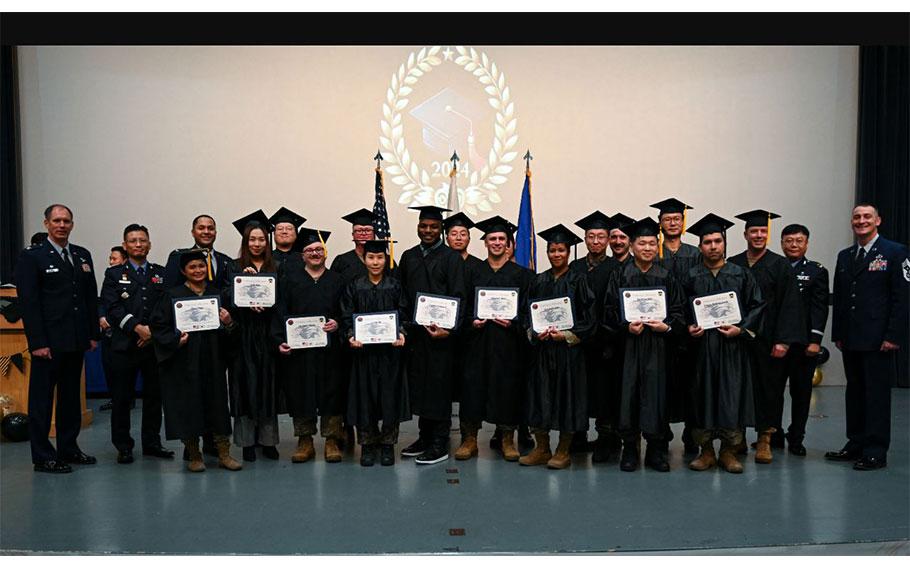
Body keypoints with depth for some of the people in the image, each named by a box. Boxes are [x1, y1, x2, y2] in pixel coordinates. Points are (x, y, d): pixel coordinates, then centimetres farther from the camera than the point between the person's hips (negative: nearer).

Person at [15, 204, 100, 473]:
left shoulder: (83, 255, 12)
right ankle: (43, 456, 11)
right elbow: (28, 302, -9)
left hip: (76, 340, 6)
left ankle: (68, 449, 24)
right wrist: (38, 342, -15)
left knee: (71, 396, 13)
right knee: (42, 398, 3)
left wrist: (94, 334, 8)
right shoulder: (31, 257, -4)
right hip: (49, 341, -6)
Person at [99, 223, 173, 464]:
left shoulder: (161, 273, 12)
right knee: (122, 397, 2)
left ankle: (152, 442, 19)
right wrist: (137, 327, -16)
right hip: (124, 344, -2)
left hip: (155, 343, 2)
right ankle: (123, 446, 13)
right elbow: (111, 307, -5)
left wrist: (154, 330, -10)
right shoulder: (114, 274, 7)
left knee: (154, 394, 8)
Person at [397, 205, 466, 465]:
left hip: (440, 331, -5)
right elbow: (402, 295, 14)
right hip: (414, 331, 5)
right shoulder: (408, 257, 12)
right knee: (418, 383, 11)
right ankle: (425, 437, 24)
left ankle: (439, 445, 8)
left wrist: (449, 328, -19)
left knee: (438, 385, -1)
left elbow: (458, 297, -9)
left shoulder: (452, 258, -3)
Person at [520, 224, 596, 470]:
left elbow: (589, 318, -4)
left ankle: (563, 452, 13)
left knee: (567, 396, 1)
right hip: (542, 348, 3)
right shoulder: (539, 281, 9)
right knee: (540, 397, 5)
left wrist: (566, 335, -15)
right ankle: (541, 449, 17)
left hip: (568, 348, -3)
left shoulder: (578, 281, 0)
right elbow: (528, 313, 10)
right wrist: (535, 332, -9)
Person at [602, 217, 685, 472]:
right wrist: (626, 326, -16)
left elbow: (679, 312, 6)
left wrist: (667, 326, -13)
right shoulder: (619, 276, 4)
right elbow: (610, 312, 0)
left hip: (658, 347, 1)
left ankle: (657, 451, 15)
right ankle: (629, 449, 12)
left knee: (657, 395, 2)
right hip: (628, 346, -1)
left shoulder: (667, 277, 8)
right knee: (629, 394, 0)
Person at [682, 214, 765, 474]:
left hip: (733, 346, 0)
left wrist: (741, 329, -9)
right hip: (701, 346, 1)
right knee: (703, 397, 3)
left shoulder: (741, 274, 6)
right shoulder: (691, 276, 7)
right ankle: (706, 451, 14)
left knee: (732, 397, 0)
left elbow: (757, 306, 4)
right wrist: (689, 327, -10)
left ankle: (729, 451, 14)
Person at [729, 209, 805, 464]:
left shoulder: (780, 265, 0)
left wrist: (783, 340, -13)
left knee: (768, 387, 4)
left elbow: (789, 305, -5)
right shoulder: (732, 264, 6)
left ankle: (765, 438, 16)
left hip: (768, 339, -2)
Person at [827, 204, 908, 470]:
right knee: (854, 393, 12)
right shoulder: (844, 256, 14)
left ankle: (876, 451, 7)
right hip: (850, 340, 6)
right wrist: (838, 334, 10)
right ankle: (855, 445, 21)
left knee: (877, 395, 0)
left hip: (878, 340, -6)